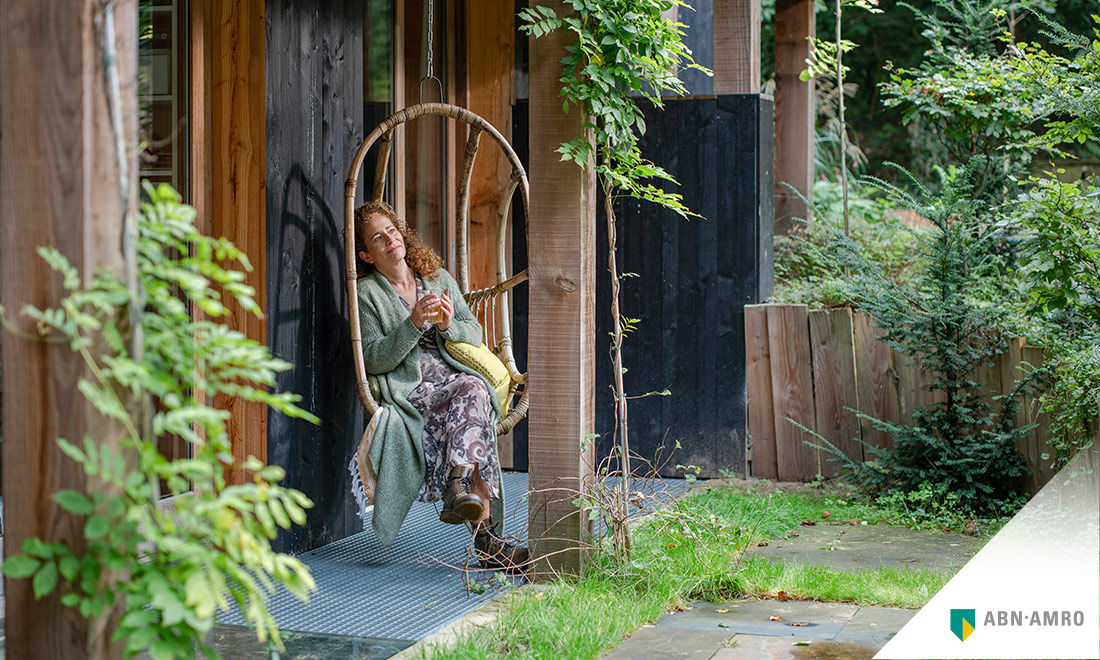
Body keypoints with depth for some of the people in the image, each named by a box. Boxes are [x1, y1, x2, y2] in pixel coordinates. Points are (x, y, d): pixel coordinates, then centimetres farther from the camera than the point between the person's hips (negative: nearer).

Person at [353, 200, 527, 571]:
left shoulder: (438, 278, 17)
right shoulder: (367, 293, 3)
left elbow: (475, 333, 15)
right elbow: (374, 360, -7)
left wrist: (450, 326, -8)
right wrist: (414, 324, -19)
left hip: (453, 376, 4)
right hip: (407, 390, -4)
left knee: (473, 389, -33)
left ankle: (459, 488, -41)